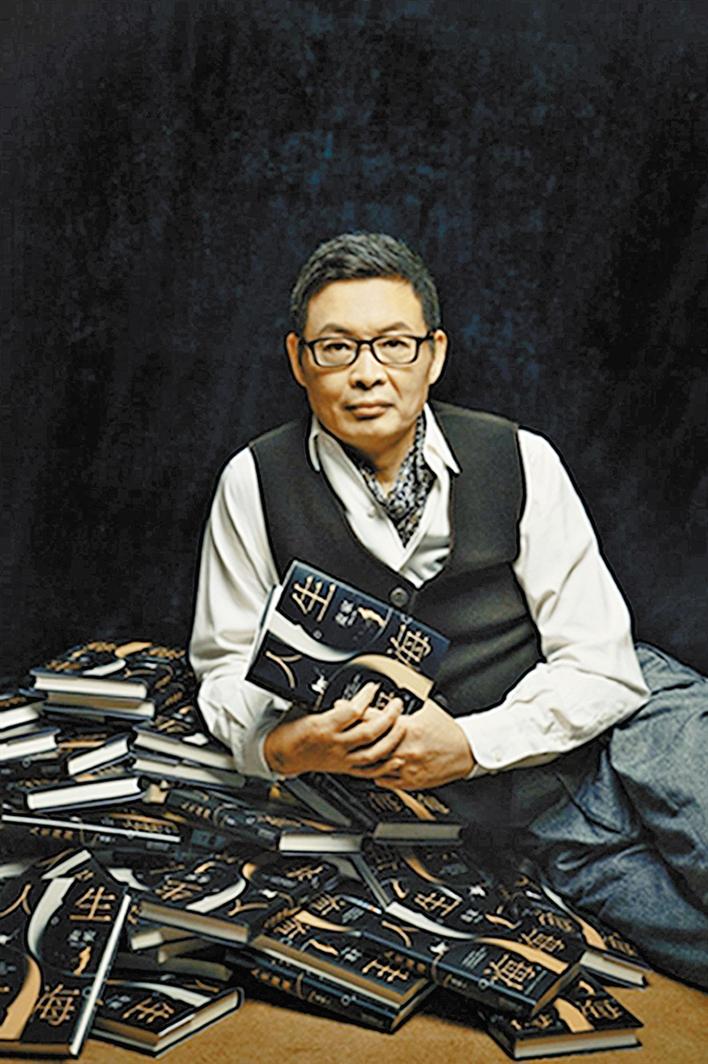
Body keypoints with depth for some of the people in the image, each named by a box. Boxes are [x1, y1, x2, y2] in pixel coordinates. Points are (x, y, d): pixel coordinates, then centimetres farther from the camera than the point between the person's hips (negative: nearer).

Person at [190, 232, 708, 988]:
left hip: (629, 717, 2)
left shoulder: (519, 461, -3)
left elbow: (600, 664, -4)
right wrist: (289, 748, -16)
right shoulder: (255, 485, -3)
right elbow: (227, 666, 6)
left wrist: (468, 744, -17)